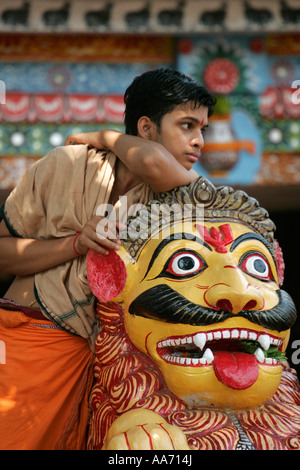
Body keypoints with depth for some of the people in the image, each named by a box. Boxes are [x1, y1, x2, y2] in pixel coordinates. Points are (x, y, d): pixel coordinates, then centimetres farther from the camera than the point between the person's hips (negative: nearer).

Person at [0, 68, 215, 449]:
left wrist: (107, 138, -9)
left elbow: (158, 164, -28)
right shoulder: (67, 165, -4)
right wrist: (76, 243, -16)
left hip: (100, 356, 2)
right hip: (34, 341, -2)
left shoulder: (165, 192, 0)